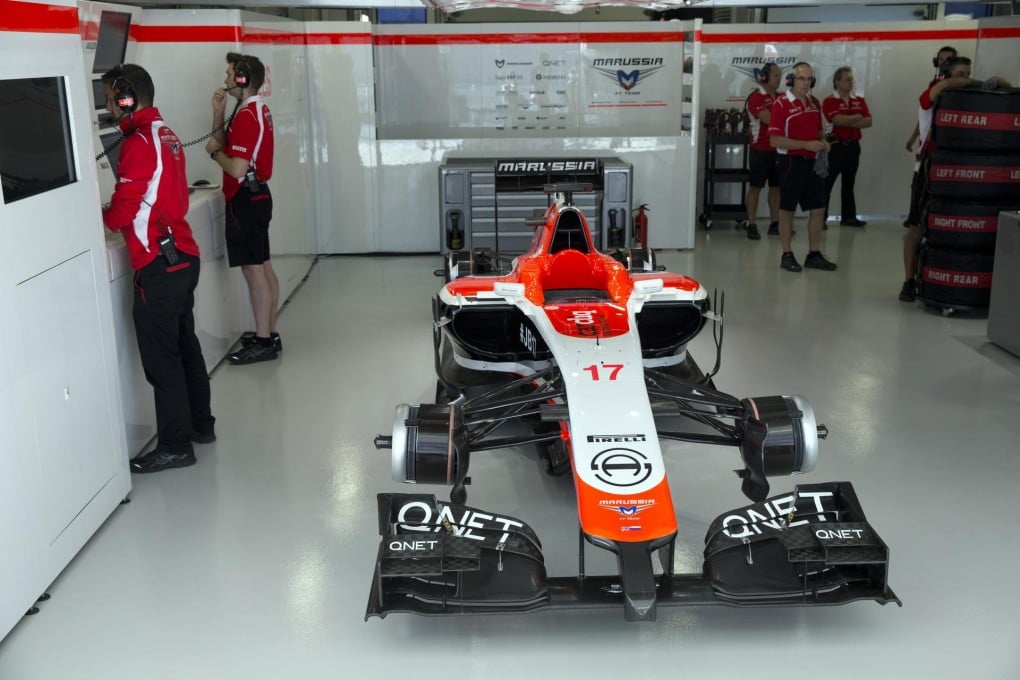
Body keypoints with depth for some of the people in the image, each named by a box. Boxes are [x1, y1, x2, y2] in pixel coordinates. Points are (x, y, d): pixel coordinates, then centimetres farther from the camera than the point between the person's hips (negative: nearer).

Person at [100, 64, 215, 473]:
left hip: (158, 267, -9)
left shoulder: (138, 143, -16)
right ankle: (201, 424, 30)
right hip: (184, 256, 9)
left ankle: (175, 446, 5)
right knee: (185, 345, 18)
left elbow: (121, 213, -17)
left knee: (160, 358, -2)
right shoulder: (166, 134, 12)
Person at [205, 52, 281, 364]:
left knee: (253, 269, -6)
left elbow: (237, 169, -25)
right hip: (258, 195, 11)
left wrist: (214, 151, -9)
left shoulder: (246, 116, -18)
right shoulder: (259, 110, 14)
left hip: (246, 199, -11)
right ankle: (269, 333, 21)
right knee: (264, 267, 13)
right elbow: (223, 142, 17)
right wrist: (219, 112, 4)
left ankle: (263, 342, -2)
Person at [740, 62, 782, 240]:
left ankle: (774, 224, 16)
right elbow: (769, 119, -20)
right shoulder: (755, 98, -9)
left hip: (779, 149, 7)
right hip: (761, 150, -7)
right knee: (755, 187, -1)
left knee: (776, 187, 9)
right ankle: (751, 225, 3)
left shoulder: (781, 97, 13)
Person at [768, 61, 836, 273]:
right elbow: (775, 140, -16)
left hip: (813, 162, 7)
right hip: (792, 162, -6)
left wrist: (823, 141, 2)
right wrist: (806, 144, -21)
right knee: (787, 209, 3)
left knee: (818, 208, 7)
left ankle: (814, 254, 18)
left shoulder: (814, 102, 11)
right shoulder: (781, 104, -10)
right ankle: (787, 255, 13)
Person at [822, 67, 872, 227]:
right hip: (835, 146, -6)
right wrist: (857, 117, -8)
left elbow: (868, 122, -1)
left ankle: (848, 217, 19)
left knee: (848, 183, 12)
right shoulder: (829, 101, -6)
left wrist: (848, 122, -14)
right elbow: (838, 120, -22)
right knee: (826, 183, -3)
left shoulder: (859, 101, 11)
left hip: (853, 146, 6)